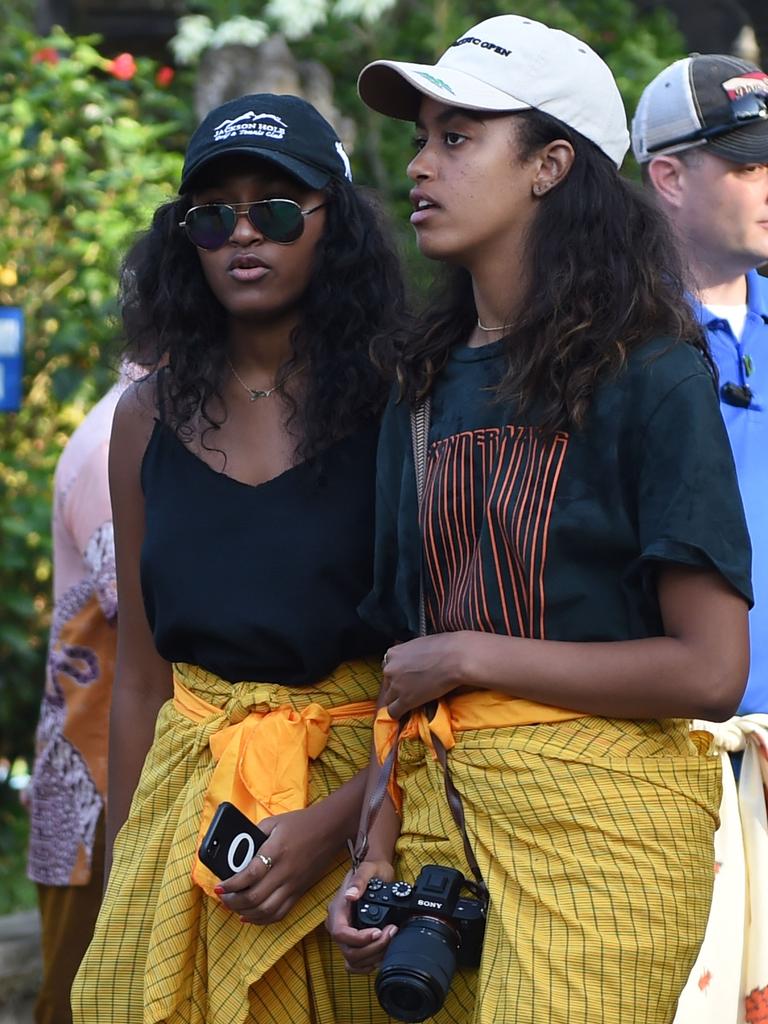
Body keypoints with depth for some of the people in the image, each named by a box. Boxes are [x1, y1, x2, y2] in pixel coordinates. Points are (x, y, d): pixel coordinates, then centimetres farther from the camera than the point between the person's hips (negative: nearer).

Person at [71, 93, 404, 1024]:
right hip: (188, 798, 3)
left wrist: (337, 820, -20)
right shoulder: (152, 418, 6)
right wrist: (126, 868, 7)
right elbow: (139, 675, 9)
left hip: (362, 796, -3)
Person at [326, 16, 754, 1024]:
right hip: (442, 803, 6)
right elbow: (407, 654, 14)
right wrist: (379, 852, 3)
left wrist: (470, 654, -10)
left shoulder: (649, 373, -7)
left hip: (600, 821, -6)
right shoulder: (429, 384, 13)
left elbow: (709, 667, -14)